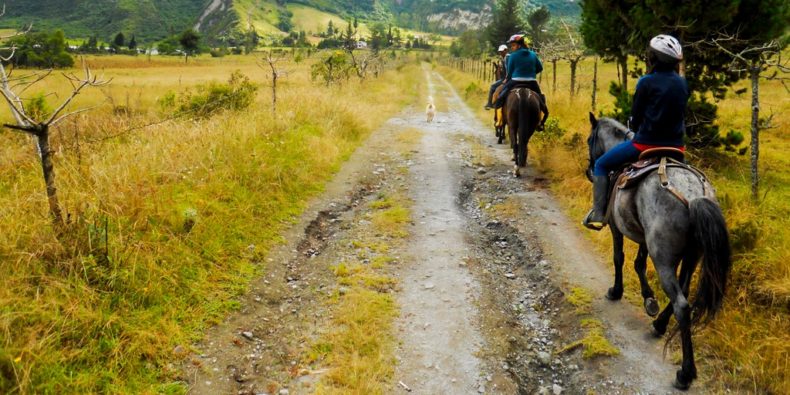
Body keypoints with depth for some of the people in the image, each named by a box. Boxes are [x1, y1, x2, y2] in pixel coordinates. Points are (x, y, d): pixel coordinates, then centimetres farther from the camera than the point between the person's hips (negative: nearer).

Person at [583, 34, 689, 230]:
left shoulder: (647, 82, -11)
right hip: (676, 145, 6)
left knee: (601, 165, 9)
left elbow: (635, 118, -5)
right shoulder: (683, 84, 7)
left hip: (646, 143, -6)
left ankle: (598, 214, 1)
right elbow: (681, 115, 13)